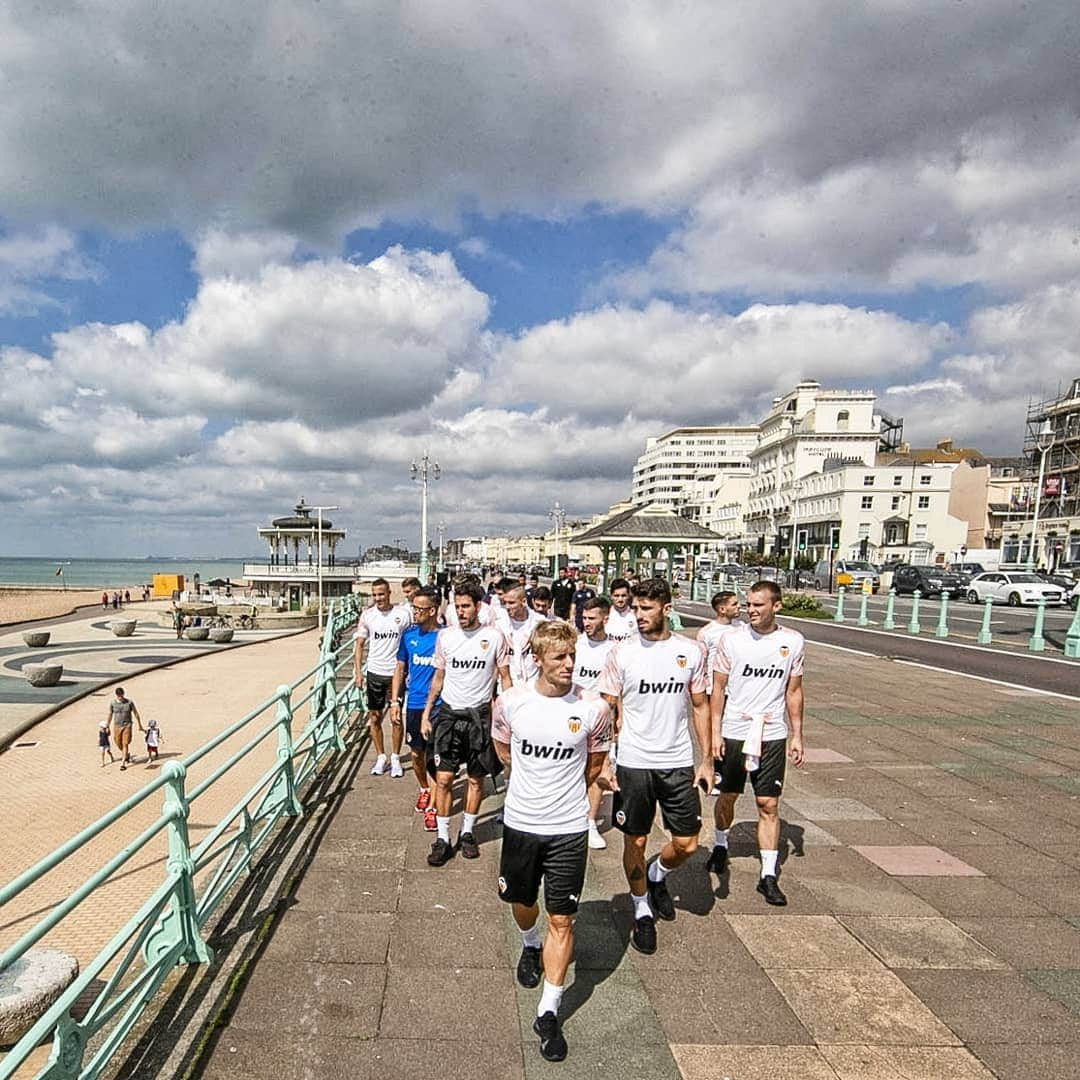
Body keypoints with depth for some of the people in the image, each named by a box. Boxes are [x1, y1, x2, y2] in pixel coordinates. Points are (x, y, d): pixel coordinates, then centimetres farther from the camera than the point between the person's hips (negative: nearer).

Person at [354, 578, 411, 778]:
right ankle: (380, 757, 25)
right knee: (374, 717, 10)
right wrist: (358, 671, -3)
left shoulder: (403, 613, -8)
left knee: (397, 718, 5)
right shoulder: (367, 615, -2)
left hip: (396, 672, -2)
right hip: (374, 672, 2)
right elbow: (360, 644, 4)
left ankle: (396, 758, 19)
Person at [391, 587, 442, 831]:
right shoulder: (409, 634, 1)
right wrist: (394, 701, 4)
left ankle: (432, 807, 8)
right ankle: (424, 789, 40)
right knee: (417, 754, 16)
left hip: (438, 704, -4)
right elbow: (400, 669, 9)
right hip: (414, 704, 4)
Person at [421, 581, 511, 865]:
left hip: (480, 715, -1)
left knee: (476, 779, 10)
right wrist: (426, 713, 8)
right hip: (449, 713, 1)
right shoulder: (445, 635, 2)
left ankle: (467, 832, 27)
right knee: (443, 778, 0)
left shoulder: (494, 636, -6)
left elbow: (505, 678, 2)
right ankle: (442, 838, 12)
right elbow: (438, 677, 11)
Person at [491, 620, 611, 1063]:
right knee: (521, 901, 22)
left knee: (561, 919, 3)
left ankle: (549, 1013, 19)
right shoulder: (510, 702, -12)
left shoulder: (593, 707, -14)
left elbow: (594, 763, 4)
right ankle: (530, 947, 55)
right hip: (519, 822, 2)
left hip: (569, 828, -2)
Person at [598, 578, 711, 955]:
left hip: (679, 763, 2)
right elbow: (607, 710, -2)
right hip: (633, 764, -1)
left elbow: (700, 707, 7)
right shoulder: (621, 653, -7)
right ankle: (642, 911, 33)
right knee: (635, 841, 10)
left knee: (686, 844, 7)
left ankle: (657, 875, 40)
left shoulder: (691, 652, -2)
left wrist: (707, 759, 5)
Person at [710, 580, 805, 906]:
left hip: (772, 736, 0)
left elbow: (793, 691, 8)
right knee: (727, 796, 15)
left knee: (769, 805, 1)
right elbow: (718, 688, 0)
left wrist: (796, 735, 7)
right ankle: (721, 847, 40)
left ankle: (769, 876, 11)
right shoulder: (731, 639, -6)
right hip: (733, 732, 0)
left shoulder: (793, 641, -1)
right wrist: (715, 732, -4)